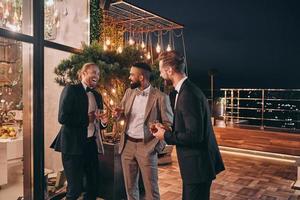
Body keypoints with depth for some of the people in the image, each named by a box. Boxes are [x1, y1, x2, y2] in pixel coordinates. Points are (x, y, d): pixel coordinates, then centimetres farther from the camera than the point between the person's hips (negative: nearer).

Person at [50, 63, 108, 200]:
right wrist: (87, 118, -14)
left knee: (93, 185, 14)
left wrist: (103, 121, -1)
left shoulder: (97, 95, 15)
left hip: (92, 144, 7)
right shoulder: (71, 89, -6)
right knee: (75, 188, 1)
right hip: (74, 145, -7)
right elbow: (63, 117, -17)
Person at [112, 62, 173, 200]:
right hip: (127, 144, 5)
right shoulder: (129, 92, 7)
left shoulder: (160, 97, -10)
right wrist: (118, 114, -6)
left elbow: (168, 124, -6)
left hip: (147, 146, -5)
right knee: (130, 186, 16)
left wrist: (159, 145, -18)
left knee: (151, 188, 4)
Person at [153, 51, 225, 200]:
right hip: (195, 164, 10)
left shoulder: (189, 94, -23)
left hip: (198, 165, -10)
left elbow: (194, 135, -26)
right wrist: (167, 130, 6)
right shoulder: (186, 90, 8)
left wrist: (166, 136, -14)